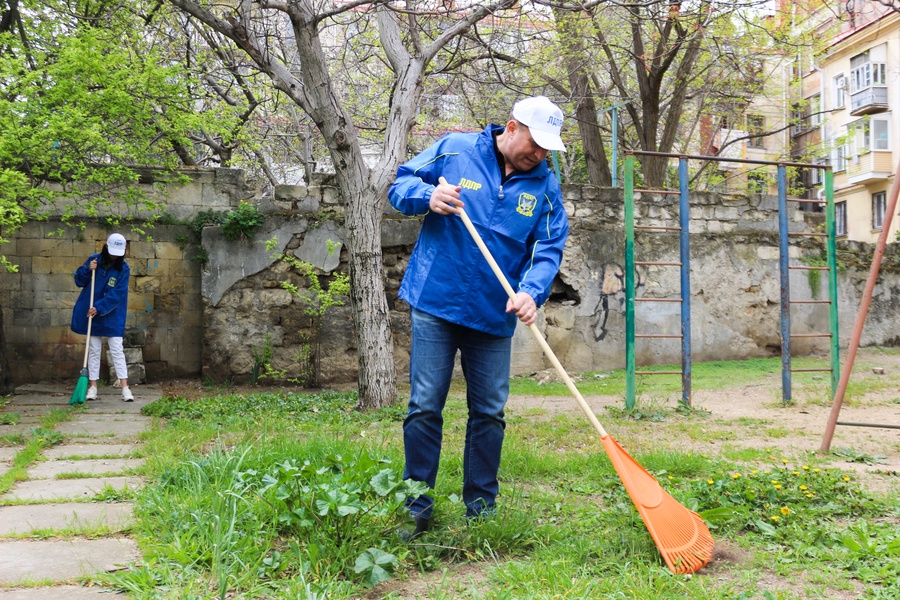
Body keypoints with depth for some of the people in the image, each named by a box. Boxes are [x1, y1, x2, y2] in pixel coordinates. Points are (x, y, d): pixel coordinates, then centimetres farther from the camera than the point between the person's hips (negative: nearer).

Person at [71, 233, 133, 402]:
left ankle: (125, 388, -6)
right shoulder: (93, 260, 0)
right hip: (91, 314, 2)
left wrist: (99, 308, -23)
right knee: (93, 351, 8)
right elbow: (79, 281, 5)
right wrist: (88, 270, -14)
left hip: (112, 317, -2)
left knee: (117, 351, -5)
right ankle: (92, 386, 14)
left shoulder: (123, 269, -7)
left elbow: (116, 295, -14)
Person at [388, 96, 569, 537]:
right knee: (425, 407, 0)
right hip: (435, 304, -2)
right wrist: (427, 197, -18)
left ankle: (481, 509, 22)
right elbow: (400, 186, 5)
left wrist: (531, 291, -22)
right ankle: (417, 509, 12)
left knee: (489, 412, 8)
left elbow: (550, 249, -2)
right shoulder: (453, 150, -2)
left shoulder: (545, 185, 4)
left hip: (494, 316, 3)